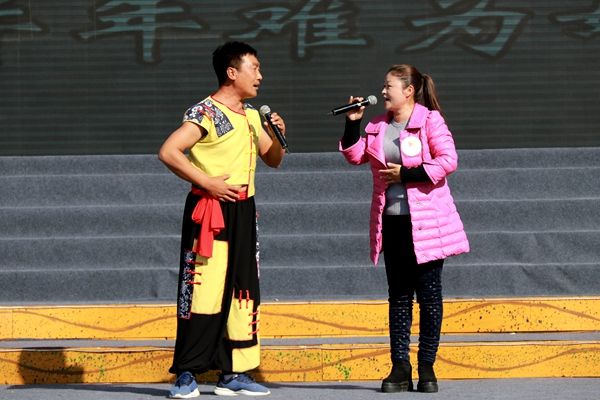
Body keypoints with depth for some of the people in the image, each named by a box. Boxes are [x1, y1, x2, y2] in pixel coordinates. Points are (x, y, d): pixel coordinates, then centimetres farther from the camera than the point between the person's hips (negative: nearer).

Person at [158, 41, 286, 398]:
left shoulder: (252, 116, 15)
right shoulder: (206, 113, -10)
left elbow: (273, 160, 25)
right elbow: (168, 152, -20)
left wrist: (277, 136, 4)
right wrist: (207, 182, -19)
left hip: (243, 211, 8)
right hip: (210, 211, -8)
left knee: (243, 291, 8)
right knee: (203, 289, -10)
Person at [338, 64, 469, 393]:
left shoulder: (430, 120, -5)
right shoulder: (378, 126, 12)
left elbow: (448, 161, -14)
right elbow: (355, 155, 10)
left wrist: (406, 174, -15)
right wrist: (353, 123, -1)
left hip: (426, 222, -6)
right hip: (392, 221, 6)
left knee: (428, 294, 0)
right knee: (399, 295, 6)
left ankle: (427, 366, 5)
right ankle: (400, 367, 7)